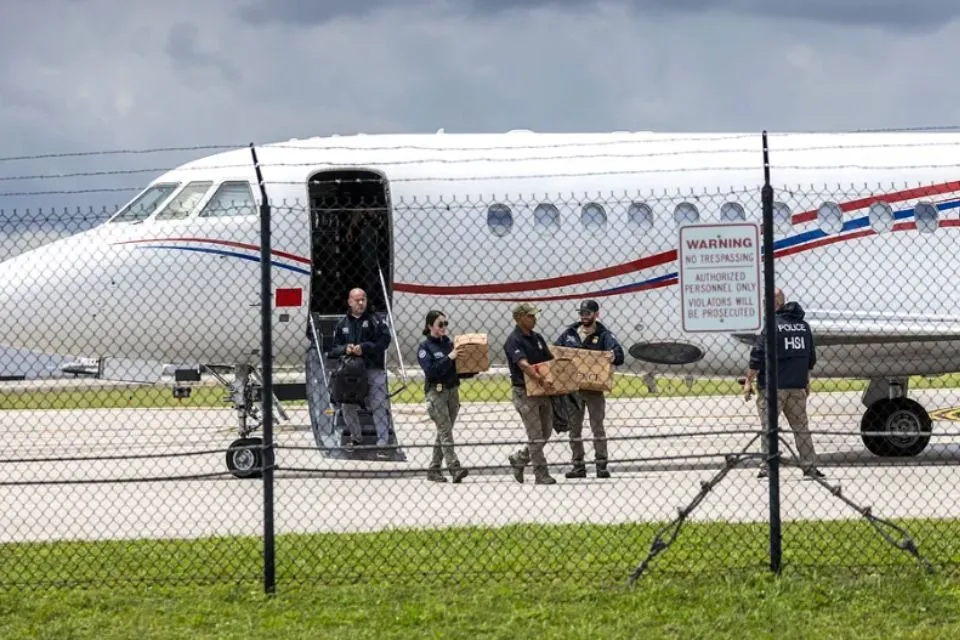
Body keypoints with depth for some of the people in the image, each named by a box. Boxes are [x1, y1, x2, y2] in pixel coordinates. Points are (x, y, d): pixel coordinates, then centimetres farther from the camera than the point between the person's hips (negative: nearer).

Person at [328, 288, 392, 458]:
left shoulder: (374, 321, 2)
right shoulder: (343, 324, 12)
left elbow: (384, 340, -10)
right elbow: (334, 348, 10)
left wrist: (364, 347, -18)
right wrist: (345, 349, -12)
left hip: (373, 369, -4)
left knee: (379, 407, -9)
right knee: (348, 407, 10)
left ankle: (382, 444, -8)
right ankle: (356, 437, 33)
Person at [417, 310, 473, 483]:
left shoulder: (449, 344, 12)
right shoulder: (425, 347, -4)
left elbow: (458, 370, 15)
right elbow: (430, 370, -17)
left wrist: (472, 371, -2)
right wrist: (448, 358, -20)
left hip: (452, 390, 6)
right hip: (436, 392, -6)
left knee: (444, 432, 8)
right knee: (445, 431, -12)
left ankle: (433, 470, 14)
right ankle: (454, 468, -21)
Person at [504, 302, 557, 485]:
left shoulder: (537, 338, 13)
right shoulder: (514, 341, -12)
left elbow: (551, 360, 14)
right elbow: (523, 364, -26)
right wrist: (540, 379, -39)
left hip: (543, 391, 8)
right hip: (524, 392, -8)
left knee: (545, 433, 11)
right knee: (536, 437, -5)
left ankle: (519, 459, 29)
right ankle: (541, 475, -1)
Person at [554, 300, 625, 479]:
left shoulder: (604, 335, -3)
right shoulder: (570, 333, 8)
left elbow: (619, 355, -16)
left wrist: (614, 356, -39)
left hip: (594, 388, -4)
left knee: (597, 427, -1)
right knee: (574, 428, 7)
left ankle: (602, 466, 2)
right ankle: (578, 466, 13)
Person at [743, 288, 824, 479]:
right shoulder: (803, 326, 10)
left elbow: (758, 357, -14)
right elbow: (811, 358, 18)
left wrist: (748, 381, -8)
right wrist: (806, 381, 27)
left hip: (773, 386, -6)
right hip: (797, 385, 6)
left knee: (768, 427, 0)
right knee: (800, 427, 12)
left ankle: (767, 467, -3)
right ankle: (810, 467, 11)